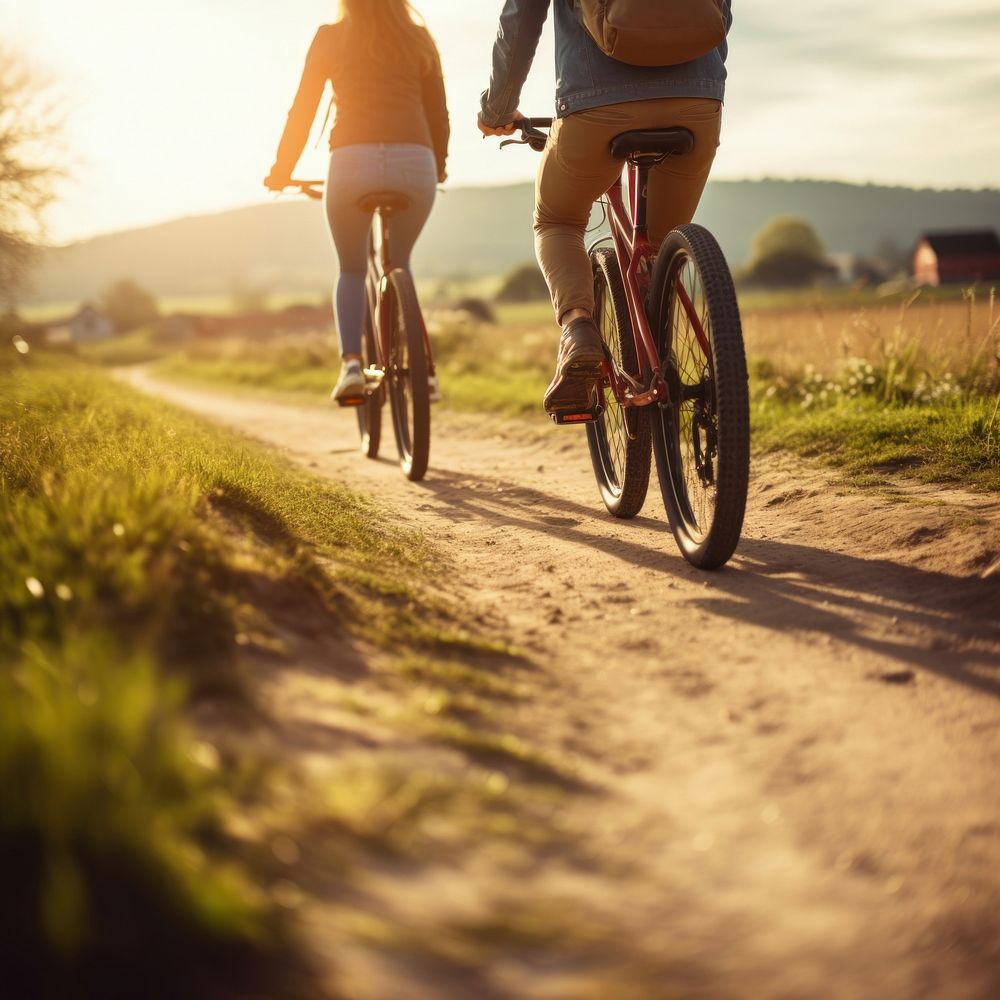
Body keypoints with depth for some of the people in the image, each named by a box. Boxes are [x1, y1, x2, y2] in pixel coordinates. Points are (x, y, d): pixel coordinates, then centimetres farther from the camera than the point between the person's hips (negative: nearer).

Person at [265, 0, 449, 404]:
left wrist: (281, 171, 26)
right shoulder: (418, 39, 18)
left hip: (353, 161, -1)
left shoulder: (330, 38, 14)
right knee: (399, 266, 25)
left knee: (351, 272, 18)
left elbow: (302, 112, 14)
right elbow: (438, 113, 20)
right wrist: (438, 166, 36)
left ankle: (351, 363, -3)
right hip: (414, 162, 2)